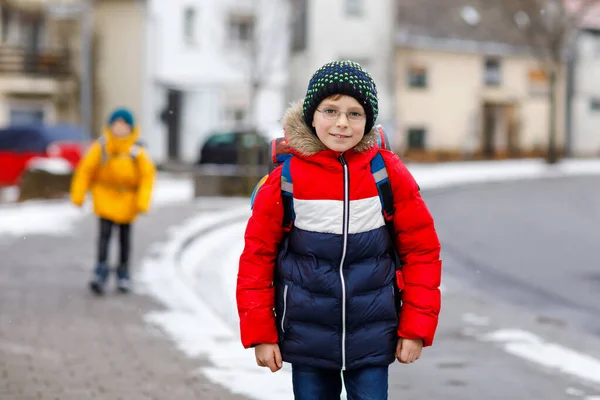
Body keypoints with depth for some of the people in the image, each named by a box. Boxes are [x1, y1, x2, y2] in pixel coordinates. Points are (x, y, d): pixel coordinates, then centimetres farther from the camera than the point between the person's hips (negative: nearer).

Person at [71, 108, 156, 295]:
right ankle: (101, 269, -12)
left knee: (125, 235, 11)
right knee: (105, 232, -13)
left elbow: (148, 175, -9)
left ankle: (123, 272, 26)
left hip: (127, 197, 1)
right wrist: (78, 195, -4)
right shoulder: (101, 147, -15)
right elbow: (85, 169, -7)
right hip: (105, 195, -1)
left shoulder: (137, 151, -16)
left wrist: (142, 202, -14)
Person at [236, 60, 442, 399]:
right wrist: (260, 333, -1)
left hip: (372, 338, 0)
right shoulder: (286, 177, -6)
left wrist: (416, 327, -2)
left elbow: (422, 248, 0)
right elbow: (258, 254, 0)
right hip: (307, 339, 0)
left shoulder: (389, 173, -5)